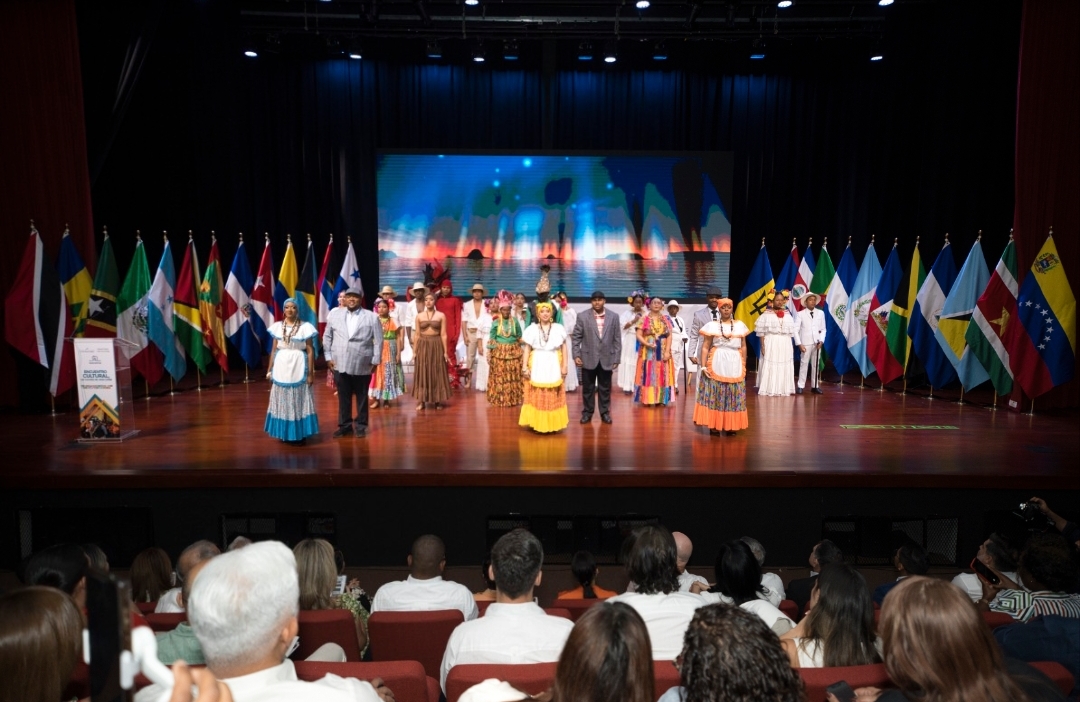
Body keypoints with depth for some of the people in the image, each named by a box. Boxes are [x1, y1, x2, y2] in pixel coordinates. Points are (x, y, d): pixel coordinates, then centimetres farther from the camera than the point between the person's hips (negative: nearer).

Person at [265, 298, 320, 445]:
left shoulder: (305, 327, -4)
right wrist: (270, 370, 6)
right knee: (282, 401, 9)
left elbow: (310, 351, -4)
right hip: (281, 367, 3)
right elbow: (274, 350, 10)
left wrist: (310, 373, -8)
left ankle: (299, 435, 8)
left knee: (299, 401, 2)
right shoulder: (277, 327, 6)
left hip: (299, 367, -3)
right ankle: (285, 433, 19)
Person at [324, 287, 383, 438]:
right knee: (343, 397, 10)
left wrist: (375, 360, -4)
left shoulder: (371, 317, -3)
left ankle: (361, 426, 21)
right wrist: (328, 356, 5)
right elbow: (327, 336, 10)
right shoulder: (334, 314, 4)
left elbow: (378, 340, -2)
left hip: (363, 365, -2)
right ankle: (345, 425, 22)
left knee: (361, 397, 9)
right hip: (340, 363, 2)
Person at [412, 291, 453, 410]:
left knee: (437, 374, 3)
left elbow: (443, 334, -2)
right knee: (422, 374, 3)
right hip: (422, 346, 1)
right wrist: (414, 351, 1)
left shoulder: (441, 316, 0)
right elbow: (417, 335, 5)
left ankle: (438, 401, 12)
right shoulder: (419, 316, 5)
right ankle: (421, 401, 9)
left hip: (436, 346, -1)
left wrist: (445, 351, -5)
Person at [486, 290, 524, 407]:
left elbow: (520, 337, 8)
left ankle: (513, 399, 18)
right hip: (499, 352, -2)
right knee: (500, 377, 3)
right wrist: (489, 353, -5)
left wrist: (521, 351, 7)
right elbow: (491, 339, -2)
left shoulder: (515, 321, 1)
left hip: (513, 352, 2)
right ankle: (500, 399, 14)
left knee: (514, 377, 6)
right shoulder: (496, 322, -4)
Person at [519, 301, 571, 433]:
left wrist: (565, 367, -1)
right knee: (536, 396, 2)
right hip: (537, 366, 0)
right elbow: (527, 349, 2)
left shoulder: (559, 328, 2)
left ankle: (552, 423, 14)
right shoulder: (532, 329, 1)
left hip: (553, 366, 0)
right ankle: (537, 422, 12)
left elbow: (564, 348, 5)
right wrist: (524, 367, -4)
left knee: (553, 397, 4)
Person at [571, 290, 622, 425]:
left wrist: (616, 359, 0)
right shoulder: (582, 316, -2)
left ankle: (605, 413, 21)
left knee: (605, 388, 10)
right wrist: (576, 355, -9)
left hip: (607, 359, 1)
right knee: (588, 388, 9)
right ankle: (587, 413, 20)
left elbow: (617, 339, 3)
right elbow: (576, 337, -1)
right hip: (588, 359, -1)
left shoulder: (613, 317, 2)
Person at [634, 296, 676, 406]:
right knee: (648, 374, -3)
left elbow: (669, 336, 2)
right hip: (648, 351, -2)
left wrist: (667, 351, -9)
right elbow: (638, 335, -5)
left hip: (663, 352, 3)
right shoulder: (644, 319, 0)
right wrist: (647, 344, -21)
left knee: (662, 375, 3)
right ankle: (647, 399, 1)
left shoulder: (666, 319, 8)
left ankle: (661, 399, 8)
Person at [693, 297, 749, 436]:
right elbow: (705, 347, -1)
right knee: (714, 395, -2)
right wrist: (703, 366, -9)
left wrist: (744, 366, 8)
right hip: (716, 365, -2)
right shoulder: (712, 325, 1)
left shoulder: (740, 325, 9)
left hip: (735, 365, 3)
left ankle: (731, 426, 15)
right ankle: (714, 425, 6)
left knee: (734, 397, 5)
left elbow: (743, 347, 12)